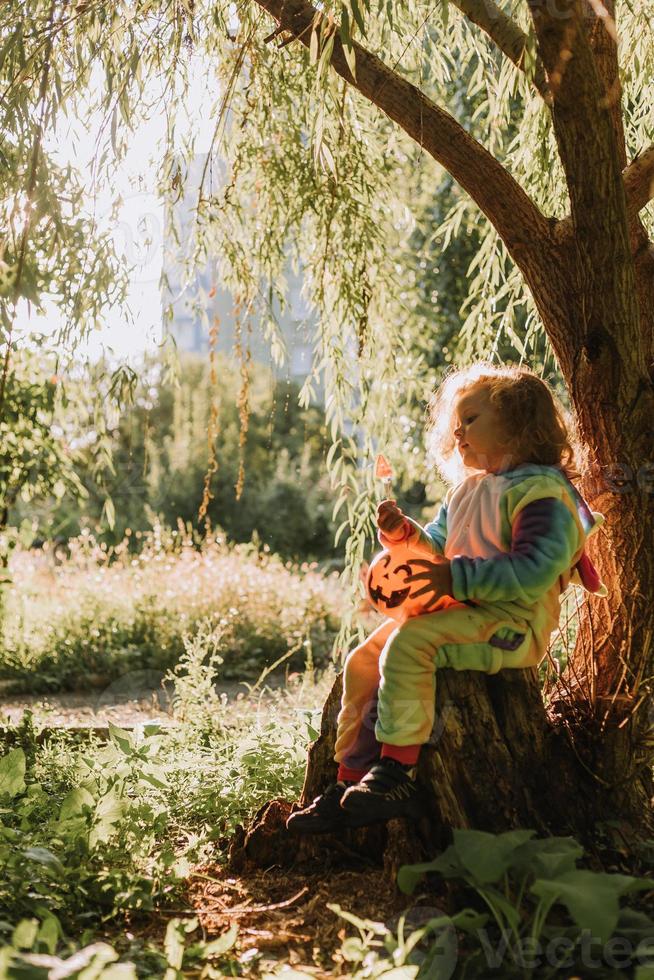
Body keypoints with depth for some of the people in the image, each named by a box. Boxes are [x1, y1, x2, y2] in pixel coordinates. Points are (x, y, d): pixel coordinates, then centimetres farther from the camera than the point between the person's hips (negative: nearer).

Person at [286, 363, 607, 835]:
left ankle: (396, 772, -23)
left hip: (512, 623, -10)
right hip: (462, 611, 10)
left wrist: (459, 578, -27)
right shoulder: (467, 491, 20)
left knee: (408, 642, -30)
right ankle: (351, 780, 4)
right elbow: (439, 547, 30)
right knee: (363, 662, 0)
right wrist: (404, 532, 8)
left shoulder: (541, 490, -10)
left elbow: (535, 570, -23)